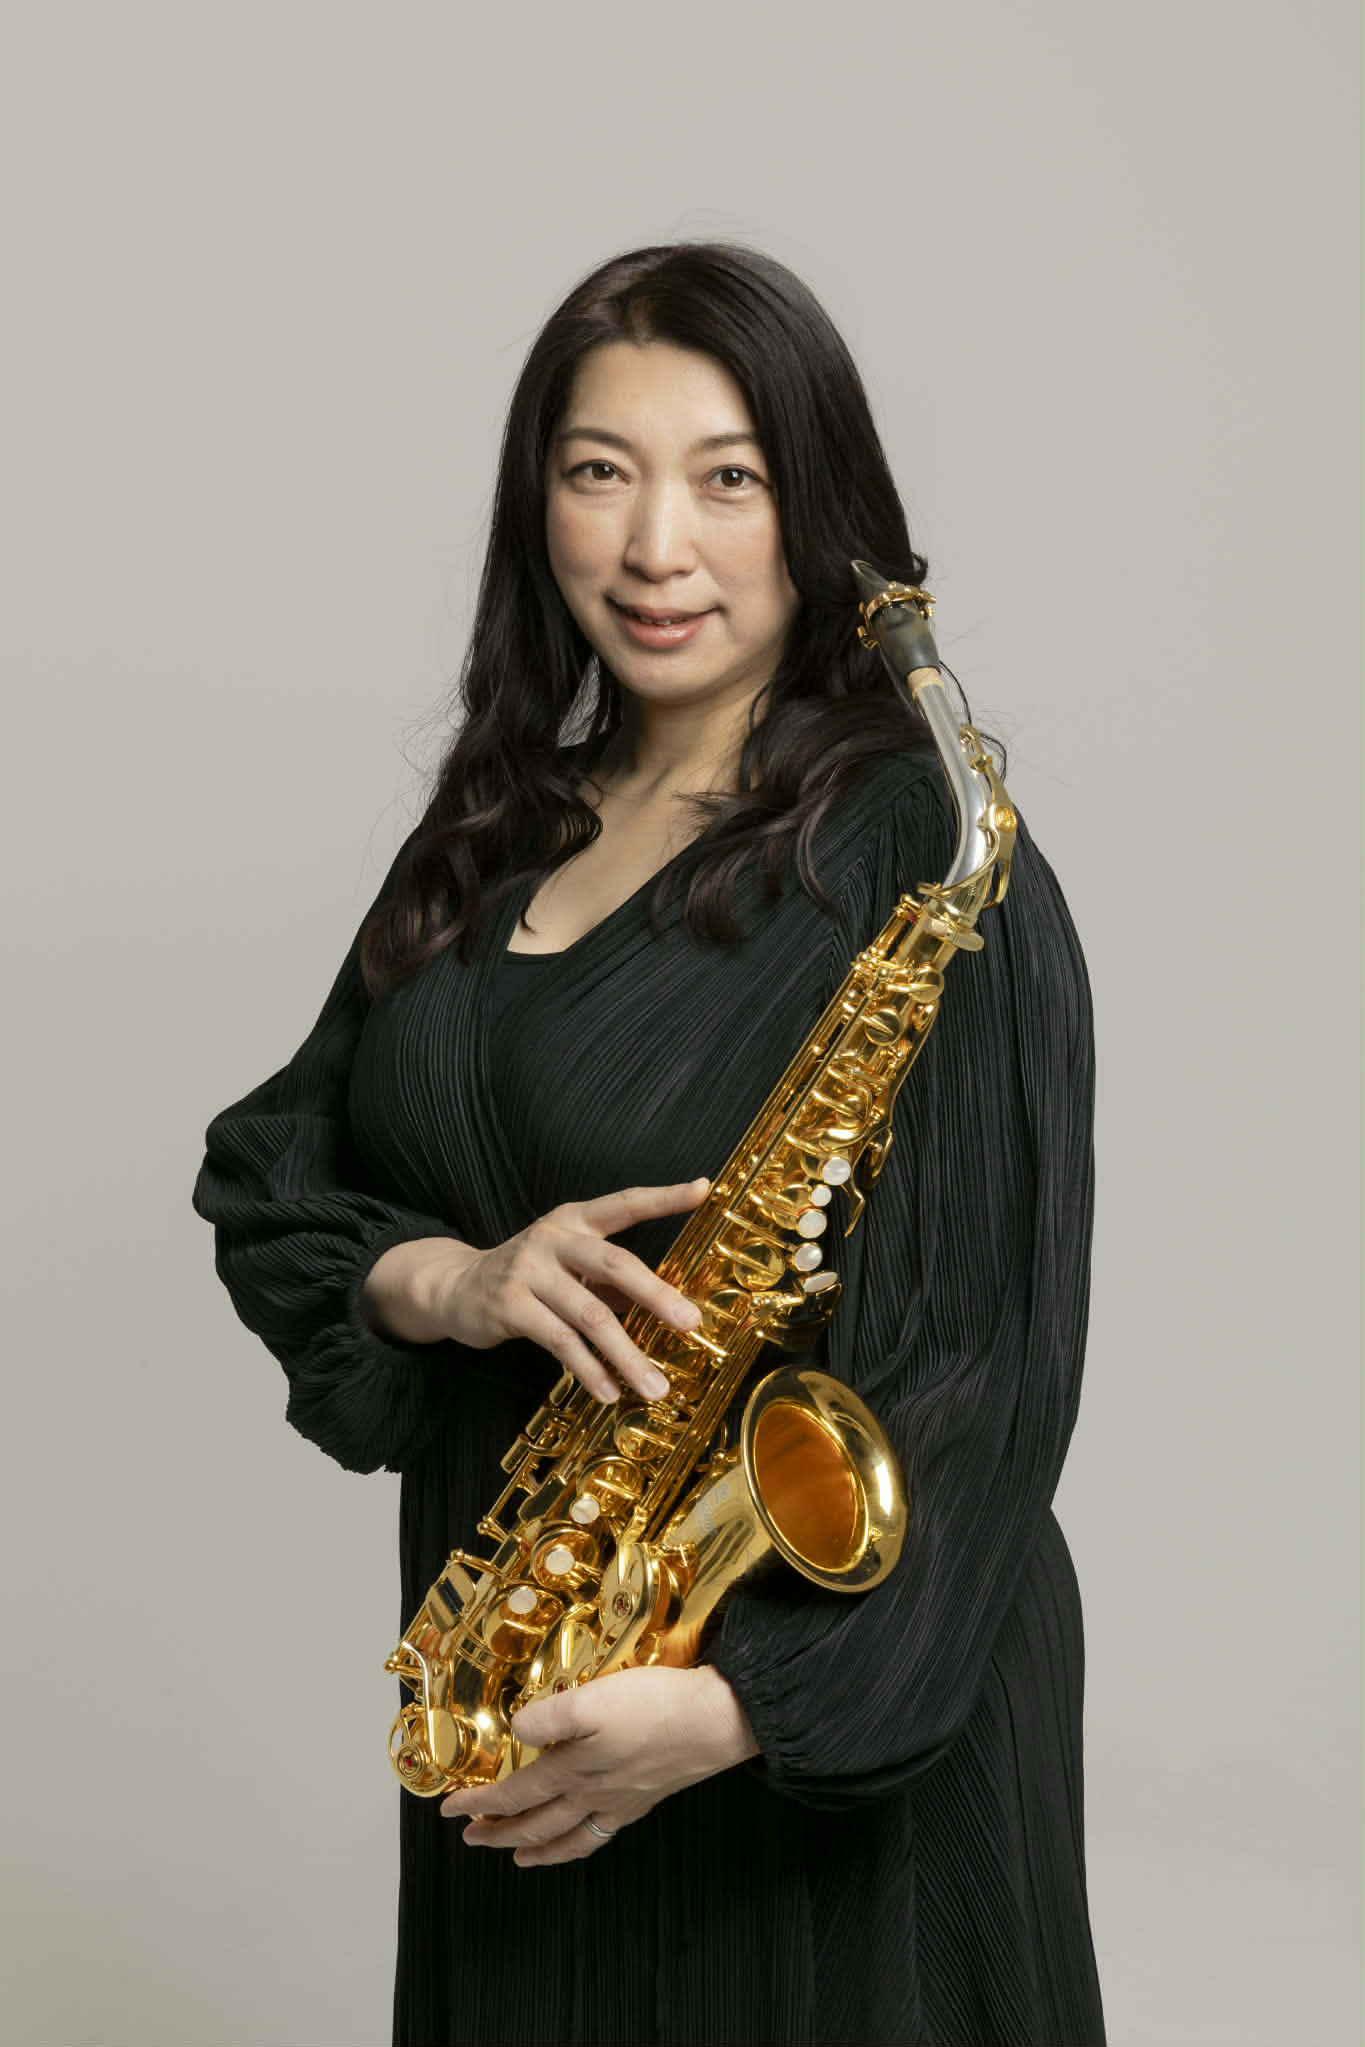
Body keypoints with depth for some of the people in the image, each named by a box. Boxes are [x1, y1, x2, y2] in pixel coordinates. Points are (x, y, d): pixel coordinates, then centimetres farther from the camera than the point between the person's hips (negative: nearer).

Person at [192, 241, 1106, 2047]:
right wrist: (445, 1282, -13)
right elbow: (270, 1171, 7)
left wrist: (750, 1699, -25)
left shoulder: (920, 851, -14)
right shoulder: (499, 833, 8)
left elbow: (986, 1357, -18)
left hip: (835, 1712, -6)